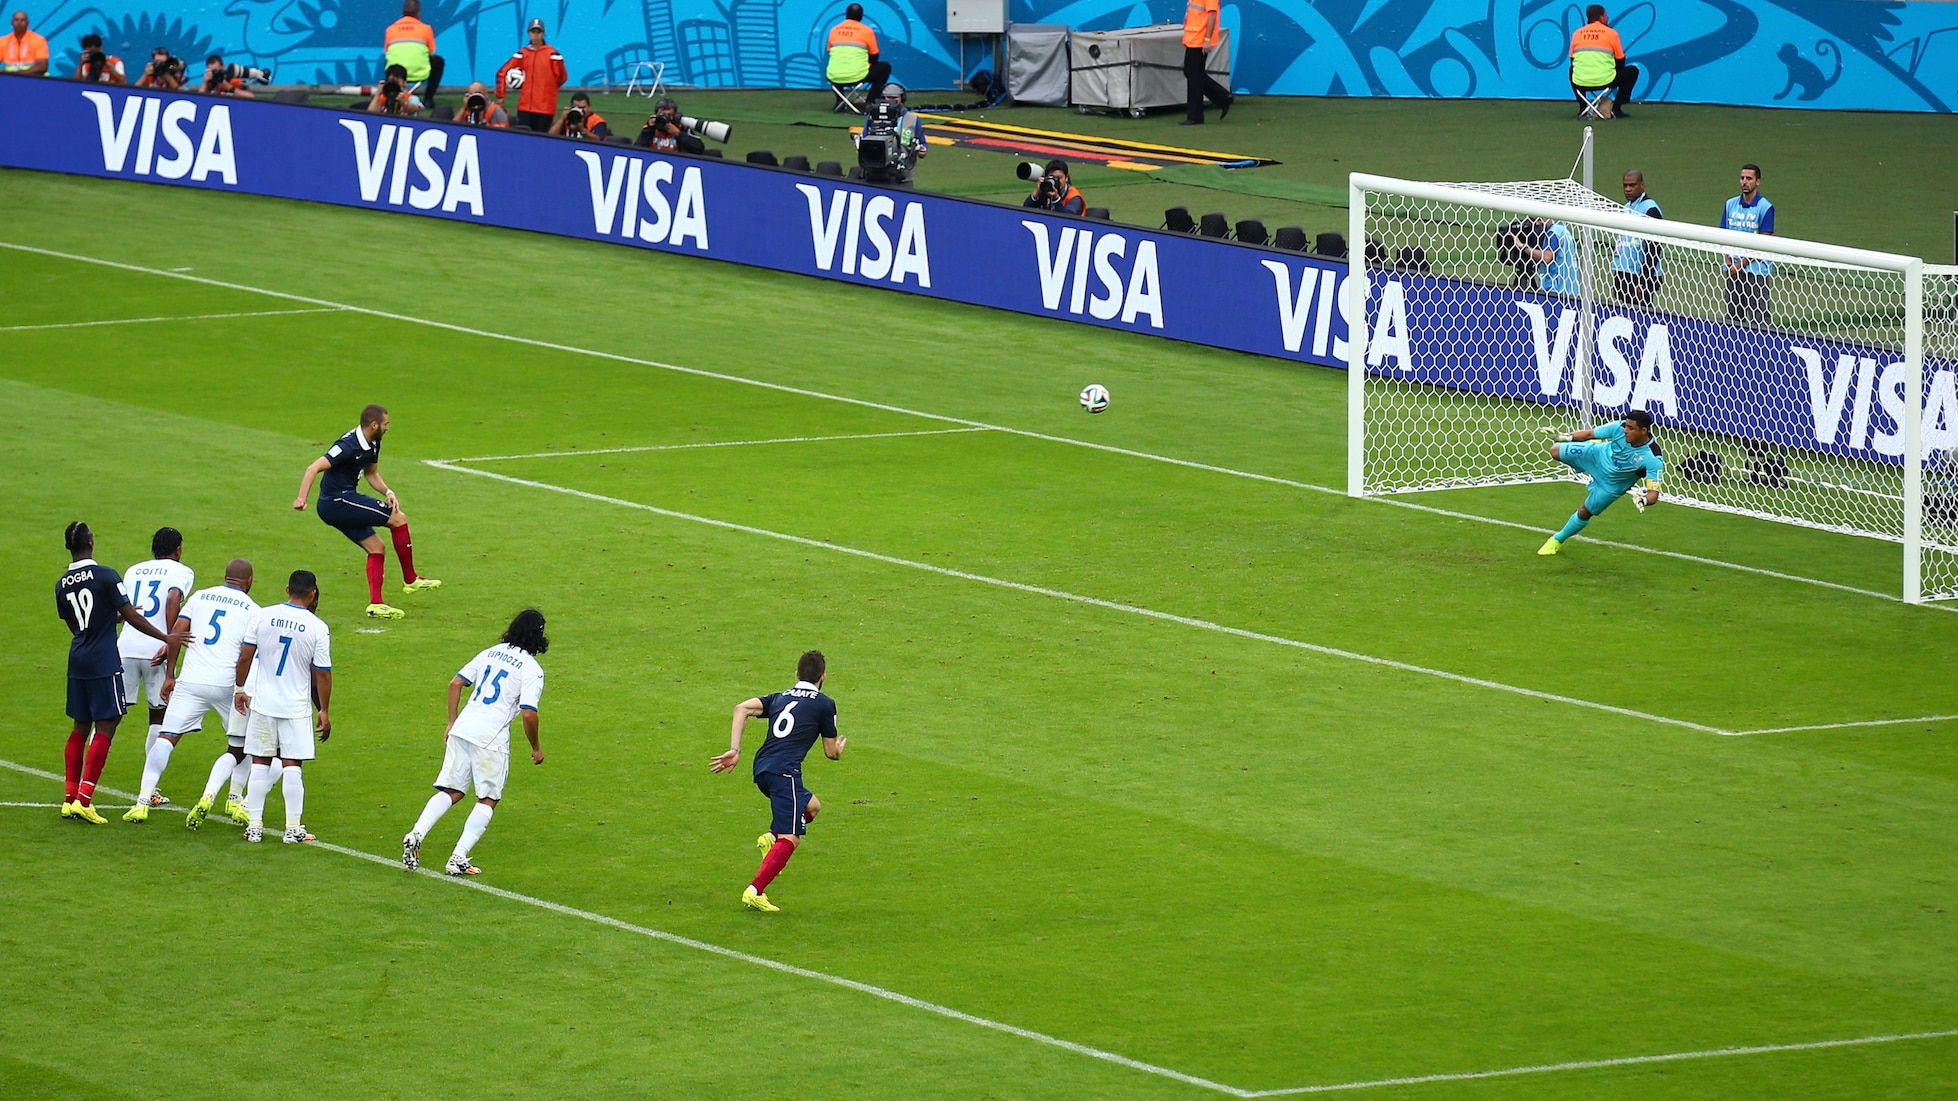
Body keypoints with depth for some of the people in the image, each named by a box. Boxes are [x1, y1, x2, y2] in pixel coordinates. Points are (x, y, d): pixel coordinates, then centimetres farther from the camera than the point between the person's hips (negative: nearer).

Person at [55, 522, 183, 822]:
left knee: (81, 727, 16)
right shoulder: (106, 576, -12)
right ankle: (83, 799, -10)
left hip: (77, 660, 6)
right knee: (105, 727, -3)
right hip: (104, 662, -6)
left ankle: (69, 799, 17)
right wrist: (166, 639, -5)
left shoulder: (62, 585, 6)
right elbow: (131, 617, -11)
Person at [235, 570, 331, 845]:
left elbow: (244, 656, 1)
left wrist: (240, 689, 16)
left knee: (260, 763, 8)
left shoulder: (263, 616, -4)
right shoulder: (318, 628, -9)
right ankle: (293, 829, 5)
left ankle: (254, 826, 9)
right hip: (296, 707, -2)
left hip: (262, 703, 2)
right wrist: (324, 711, 3)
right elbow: (322, 674, -6)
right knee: (291, 766, 3)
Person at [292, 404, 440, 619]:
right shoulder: (349, 446, -21)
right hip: (337, 501, -10)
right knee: (398, 519, -8)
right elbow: (314, 468, -25)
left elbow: (371, 473, 23)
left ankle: (375, 604, 4)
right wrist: (302, 498, -33)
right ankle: (410, 580, 3)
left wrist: (388, 492, 3)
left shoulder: (372, 444, 8)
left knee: (375, 547, 7)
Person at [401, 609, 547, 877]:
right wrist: (536, 748, 2)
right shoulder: (532, 669, -4)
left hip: (462, 728, 5)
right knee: (488, 800, 7)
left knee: (450, 792, 11)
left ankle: (416, 835, -11)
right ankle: (458, 859, -3)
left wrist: (451, 723, 21)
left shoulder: (491, 653, 15)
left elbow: (455, 683, 14)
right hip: (491, 735, -5)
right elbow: (528, 714, -12)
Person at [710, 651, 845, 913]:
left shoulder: (779, 698, 21)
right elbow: (831, 752, 11)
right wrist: (839, 748, 36)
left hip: (762, 769, 7)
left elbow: (742, 708, 5)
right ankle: (755, 891, -24)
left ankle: (771, 837, 6)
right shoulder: (825, 704, 7)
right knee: (789, 838, -9)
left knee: (812, 806, 29)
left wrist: (734, 750, 1)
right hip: (784, 772, -7)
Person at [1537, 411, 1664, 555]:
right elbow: (1589, 434, -16)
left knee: (1585, 512, 8)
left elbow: (1653, 494, -39)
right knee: (1555, 451, 10)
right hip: (1599, 455, 2)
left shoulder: (1654, 460, -39)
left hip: (1611, 484, -2)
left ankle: (1557, 540, 37)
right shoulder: (1619, 428, -31)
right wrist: (1563, 437, -19)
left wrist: (1644, 500, -61)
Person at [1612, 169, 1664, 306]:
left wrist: (1643, 283, -17)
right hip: (1623, 275, 8)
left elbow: (1654, 249, -14)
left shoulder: (1650, 209, -10)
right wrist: (1615, 279, 18)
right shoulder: (1626, 208, 16)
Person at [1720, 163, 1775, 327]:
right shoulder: (1731, 204, 11)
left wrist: (1741, 264, -12)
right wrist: (1730, 263, -4)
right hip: (1733, 270, 5)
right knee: (1733, 317, 6)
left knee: (1758, 319, -9)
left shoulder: (1765, 208, -5)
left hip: (1756, 270, -5)